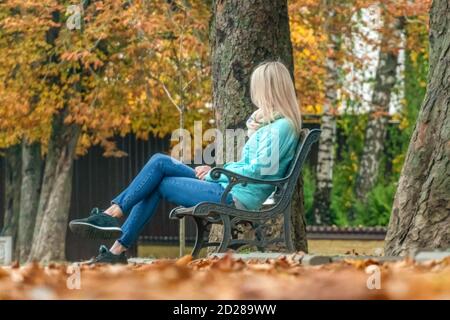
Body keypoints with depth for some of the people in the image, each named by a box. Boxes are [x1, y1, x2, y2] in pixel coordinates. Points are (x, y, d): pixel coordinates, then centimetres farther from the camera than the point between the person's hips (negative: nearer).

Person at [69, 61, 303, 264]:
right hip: (227, 187, 10)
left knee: (159, 184, -7)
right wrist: (215, 169, 8)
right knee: (159, 162, 2)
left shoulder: (281, 126, -12)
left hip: (235, 198, -10)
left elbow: (261, 168, -20)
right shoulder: (271, 122, 19)